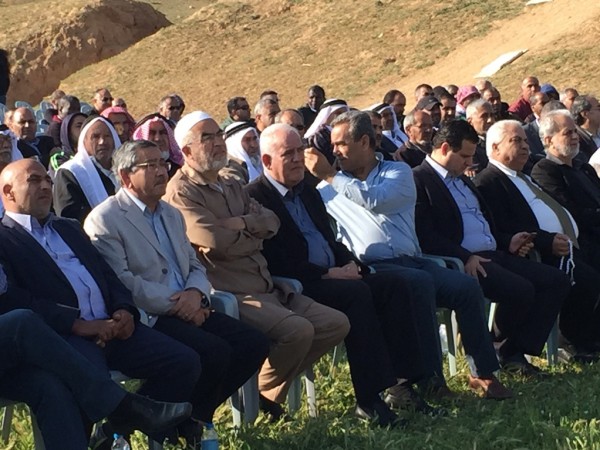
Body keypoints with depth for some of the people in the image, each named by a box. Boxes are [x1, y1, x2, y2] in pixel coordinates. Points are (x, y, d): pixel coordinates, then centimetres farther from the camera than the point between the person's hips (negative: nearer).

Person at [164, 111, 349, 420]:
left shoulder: (231, 187, 22)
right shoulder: (182, 192, -7)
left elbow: (271, 221, 8)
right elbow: (216, 242, -19)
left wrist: (242, 224, -13)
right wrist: (255, 237, 0)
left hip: (268, 289, 9)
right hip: (229, 295, -9)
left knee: (336, 324, 2)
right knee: (297, 330, -30)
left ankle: (269, 389, 8)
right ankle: (262, 395, -3)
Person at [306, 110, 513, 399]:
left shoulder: (398, 172, 12)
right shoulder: (330, 188, 15)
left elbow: (375, 200, -9)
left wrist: (330, 176, -8)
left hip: (411, 261, 3)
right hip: (372, 269, -3)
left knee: (467, 286, -20)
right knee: (420, 282, -33)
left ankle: (482, 372, -11)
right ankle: (429, 375, -31)